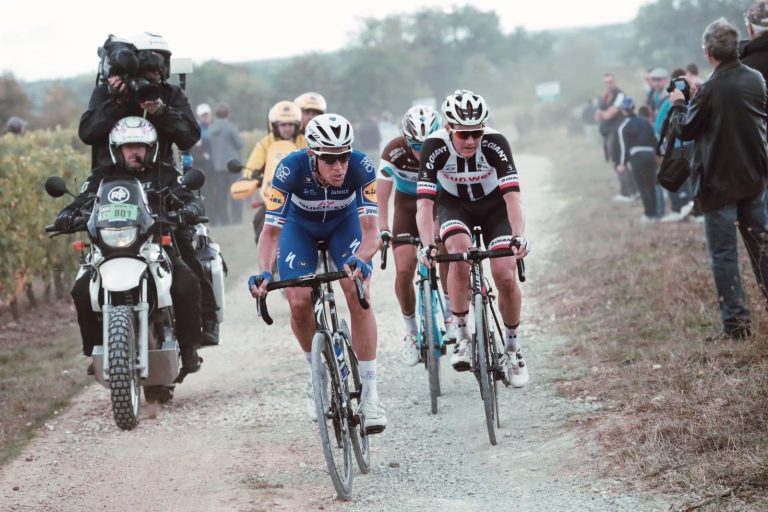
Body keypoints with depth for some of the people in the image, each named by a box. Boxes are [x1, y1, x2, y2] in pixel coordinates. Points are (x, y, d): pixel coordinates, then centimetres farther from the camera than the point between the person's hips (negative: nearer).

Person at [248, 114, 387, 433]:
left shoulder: (361, 167, -34)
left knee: (358, 294, -22)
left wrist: (359, 260, -57)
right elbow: (271, 229, -32)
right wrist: (264, 273, -49)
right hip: (300, 226, 0)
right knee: (299, 303, -17)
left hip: (344, 224, 0)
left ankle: (370, 393, -16)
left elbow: (370, 230, -37)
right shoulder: (291, 169, -35)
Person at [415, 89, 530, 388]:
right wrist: (427, 246, -49)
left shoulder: (495, 144, -30)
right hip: (454, 205, 0)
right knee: (460, 253, -31)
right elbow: (424, 203, -34)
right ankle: (462, 338, -17)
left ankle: (513, 348, 10)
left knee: (505, 276, -14)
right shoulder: (435, 147, -29)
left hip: (493, 205, 0)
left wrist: (519, 236, -52)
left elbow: (512, 195, -36)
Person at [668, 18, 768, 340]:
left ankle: (735, 322, -2)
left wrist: (678, 104, 10)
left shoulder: (711, 90, -20)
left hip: (720, 183, -6)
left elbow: (684, 130, -9)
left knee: (723, 253, 0)